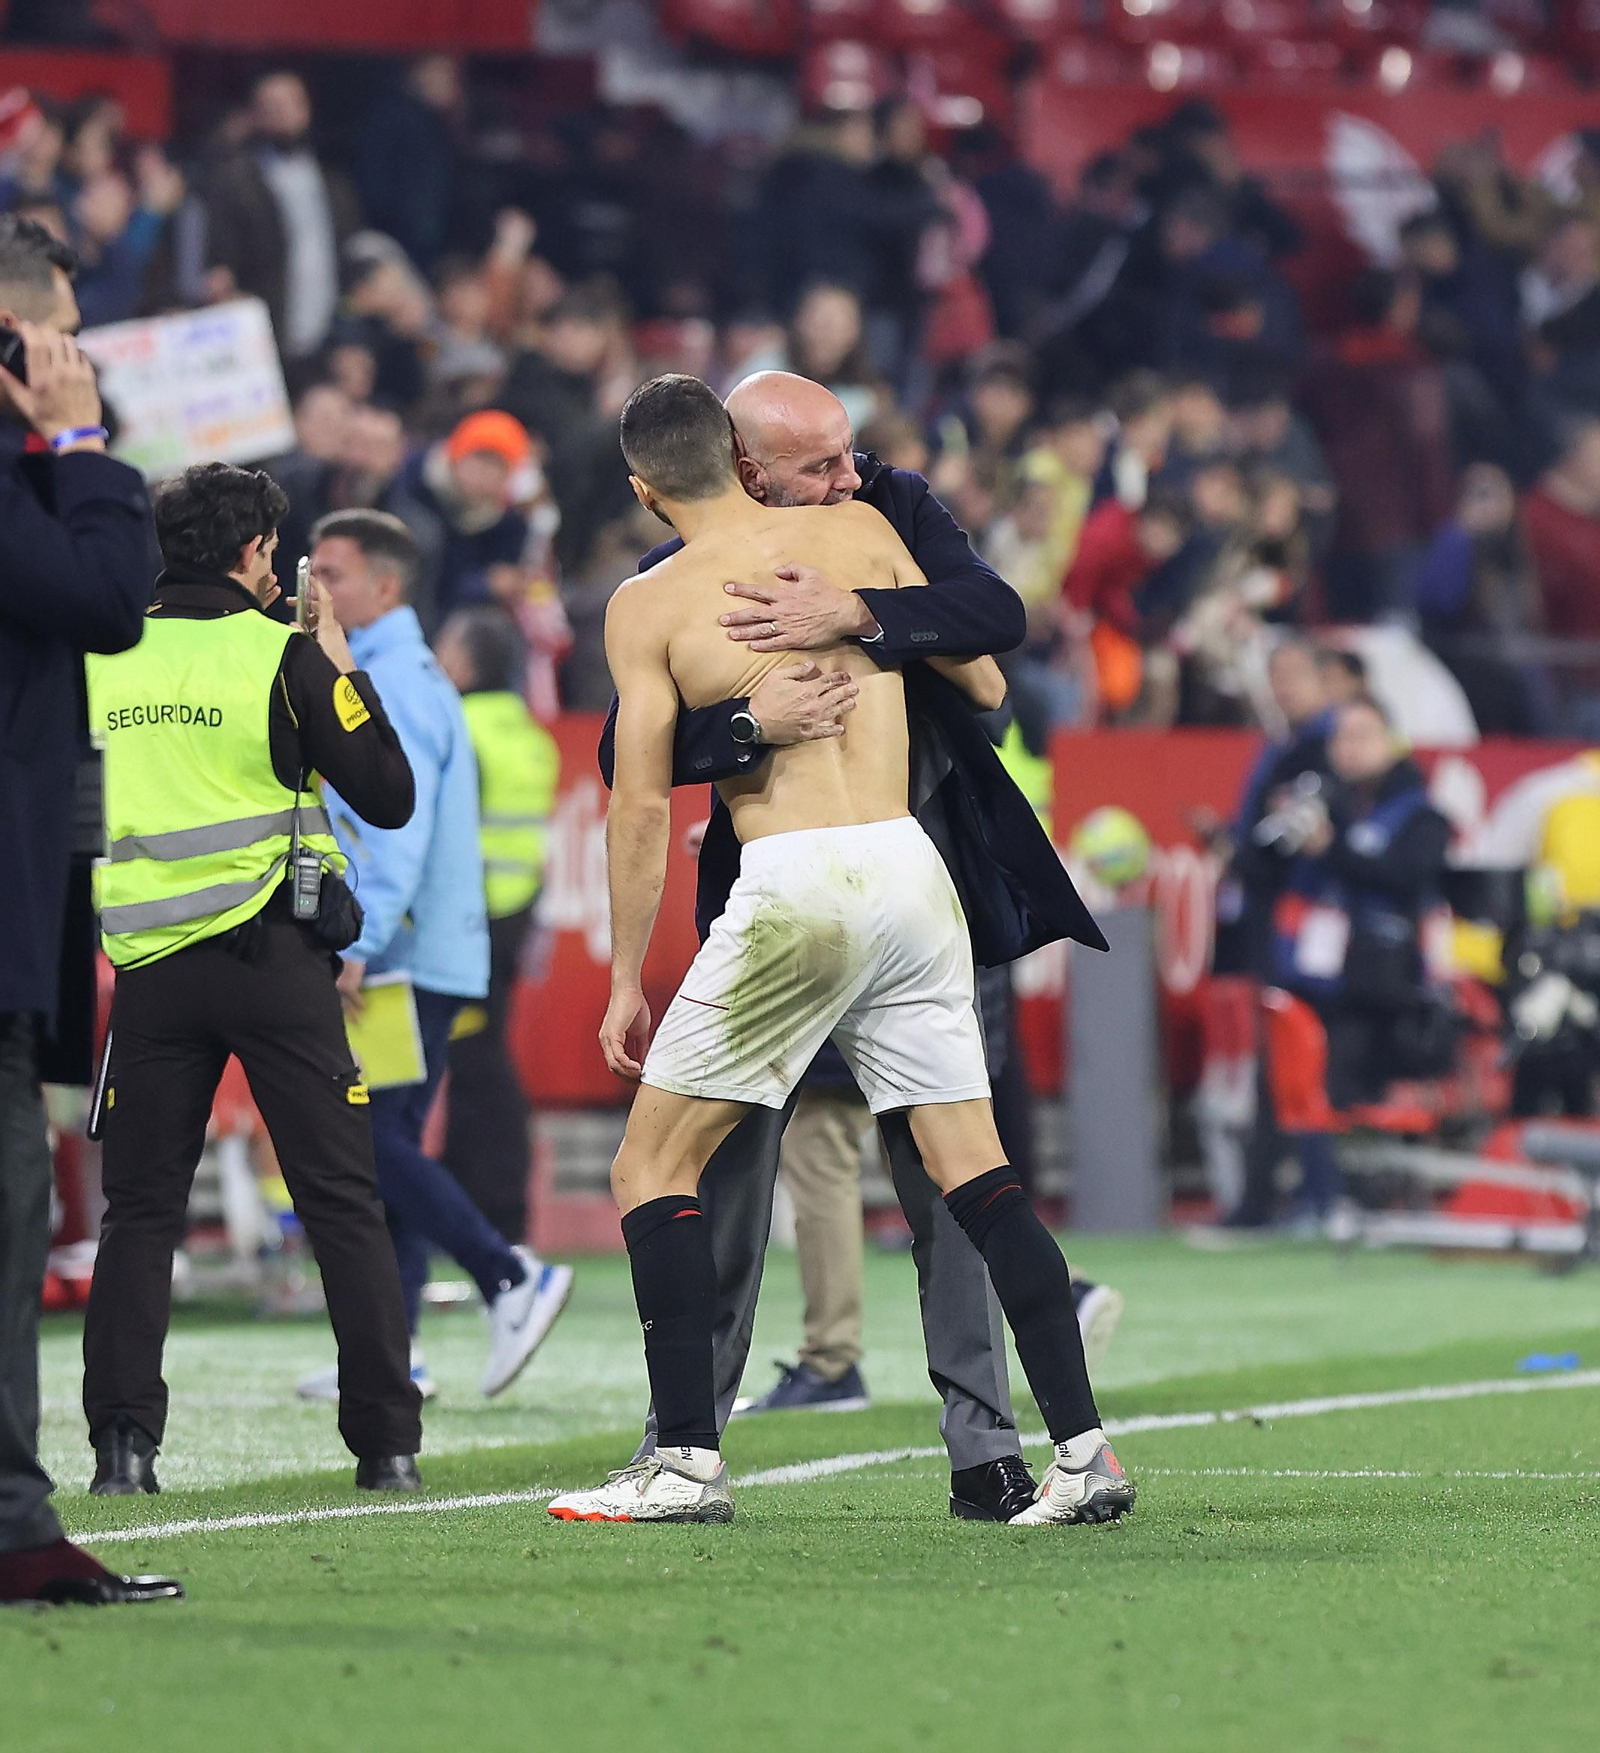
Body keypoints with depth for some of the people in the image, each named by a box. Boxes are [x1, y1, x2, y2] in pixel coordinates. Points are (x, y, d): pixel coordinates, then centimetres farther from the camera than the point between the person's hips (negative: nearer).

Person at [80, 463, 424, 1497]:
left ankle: (123, 1440, -3)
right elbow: (389, 797, -1)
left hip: (151, 969, 3)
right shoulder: (284, 656, -5)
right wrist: (346, 675, 10)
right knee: (344, 1205, 3)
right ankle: (388, 1444, 1)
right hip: (273, 951, -3)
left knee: (141, 1209, 9)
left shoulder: (102, 659, 4)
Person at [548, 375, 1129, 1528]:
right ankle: (1083, 1448, 1)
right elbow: (984, 686, 18)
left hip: (796, 884, -4)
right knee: (976, 1176, 8)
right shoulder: (858, 533, 12)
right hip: (912, 870, 4)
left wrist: (626, 979, 5)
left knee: (655, 1169, 7)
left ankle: (689, 1460, -1)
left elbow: (643, 804, -2)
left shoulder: (650, 605, 2)